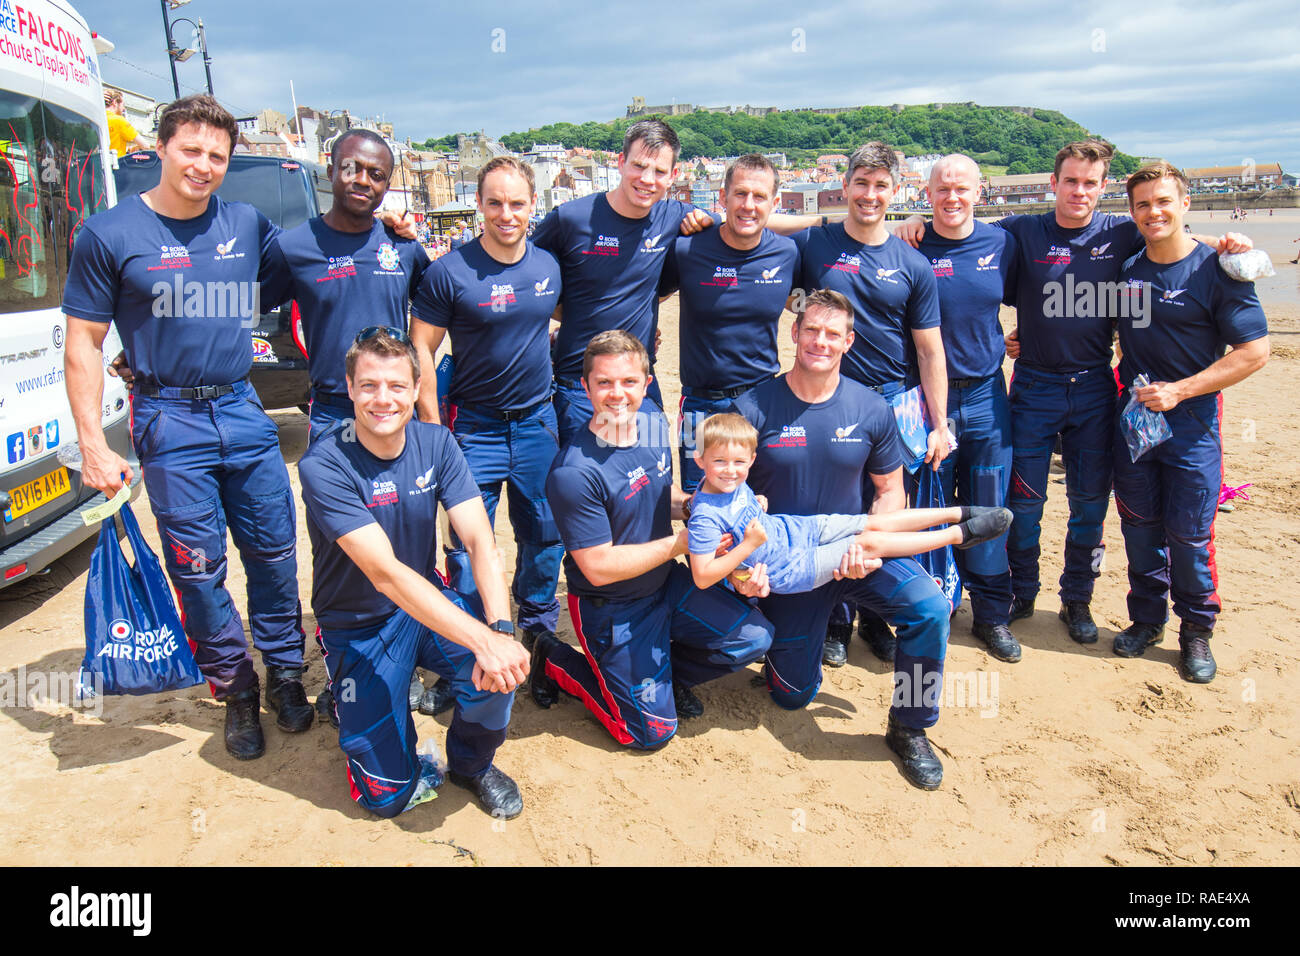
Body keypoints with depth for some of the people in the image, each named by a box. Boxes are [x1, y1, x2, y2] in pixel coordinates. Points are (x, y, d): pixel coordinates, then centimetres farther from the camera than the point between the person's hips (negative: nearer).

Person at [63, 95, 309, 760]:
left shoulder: (247, 225, 6)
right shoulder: (110, 234, -3)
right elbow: (83, 344, -1)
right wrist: (92, 443, -7)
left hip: (243, 410, 3)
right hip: (170, 420, -3)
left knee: (274, 552, 7)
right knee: (198, 567, 3)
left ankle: (285, 674, 24)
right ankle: (235, 690, 20)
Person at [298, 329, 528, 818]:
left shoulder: (436, 443, -8)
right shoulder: (323, 466, -23)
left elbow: (480, 541, -17)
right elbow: (386, 573, -32)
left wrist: (501, 630, -34)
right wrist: (481, 639, -40)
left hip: (427, 601, 3)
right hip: (359, 626, -3)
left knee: (499, 671, -28)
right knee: (387, 794, -6)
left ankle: (471, 763, 6)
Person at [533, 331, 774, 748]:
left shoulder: (652, 423, -5)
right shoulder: (573, 473, -30)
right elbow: (599, 567, -26)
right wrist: (684, 541, -23)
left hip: (667, 582, 7)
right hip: (613, 611, -7)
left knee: (755, 637, 0)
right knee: (653, 732, 2)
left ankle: (663, 673, 22)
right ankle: (559, 663, 20)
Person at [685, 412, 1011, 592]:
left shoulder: (734, 482, -4)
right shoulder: (706, 517, -30)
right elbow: (702, 576, -30)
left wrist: (757, 504, -1)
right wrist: (749, 546, -30)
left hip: (794, 528, 8)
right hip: (788, 568, -8)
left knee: (877, 523, 3)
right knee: (872, 543, -7)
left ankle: (958, 512, 17)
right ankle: (960, 535, 6)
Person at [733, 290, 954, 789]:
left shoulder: (872, 410, -6)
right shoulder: (753, 409, -12)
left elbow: (889, 490, 3)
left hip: (855, 552, 1)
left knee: (930, 607, -26)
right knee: (792, 695, 7)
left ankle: (909, 729, -3)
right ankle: (787, 638, 43)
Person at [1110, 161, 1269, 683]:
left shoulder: (1217, 270, -7)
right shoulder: (1124, 268, 5)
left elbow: (1254, 351, -9)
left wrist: (1178, 390, -15)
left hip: (1191, 421, -3)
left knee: (1188, 534, 1)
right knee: (1138, 525, 11)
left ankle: (1196, 630, 20)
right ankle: (1147, 618, 28)